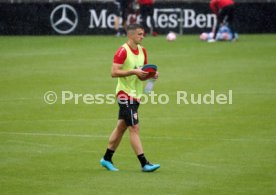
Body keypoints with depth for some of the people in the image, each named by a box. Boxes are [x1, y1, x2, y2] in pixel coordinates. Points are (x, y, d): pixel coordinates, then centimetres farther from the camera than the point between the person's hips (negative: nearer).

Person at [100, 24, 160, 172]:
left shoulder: (142, 50, 11)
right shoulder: (122, 51, -14)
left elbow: (144, 69, 22)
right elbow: (114, 72, -19)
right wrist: (134, 72, -25)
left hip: (135, 94, 8)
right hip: (125, 94, -8)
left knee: (121, 127, 14)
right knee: (134, 128, -10)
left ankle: (107, 159, 24)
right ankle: (144, 164, -12)